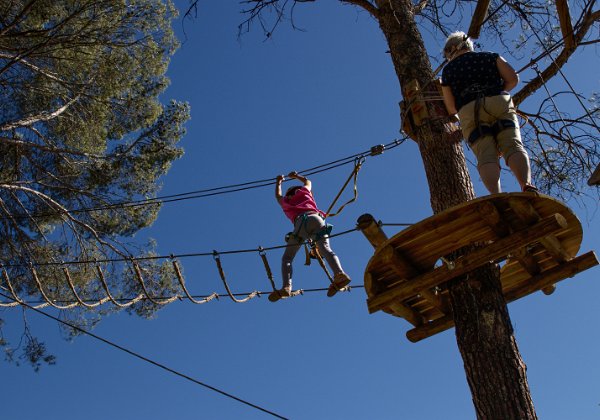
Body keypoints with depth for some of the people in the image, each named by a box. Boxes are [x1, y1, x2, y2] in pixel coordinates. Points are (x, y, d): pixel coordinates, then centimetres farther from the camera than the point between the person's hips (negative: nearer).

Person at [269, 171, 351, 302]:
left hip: (301, 221, -1)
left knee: (287, 258, 0)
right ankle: (339, 273, -48)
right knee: (326, 249, -19)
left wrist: (279, 182, 78)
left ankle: (286, 287, -25)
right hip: (316, 218, 1)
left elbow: (278, 195, 61)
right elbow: (308, 182, 61)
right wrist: (296, 176, 76)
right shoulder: (304, 192, 37)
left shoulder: (285, 201, 36)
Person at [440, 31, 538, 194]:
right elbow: (513, 78, 11)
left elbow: (451, 109, 17)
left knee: (486, 155, -14)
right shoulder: (491, 57, 25)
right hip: (500, 103, 1)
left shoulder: (448, 70, 22)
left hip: (469, 112, -1)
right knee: (513, 146, -12)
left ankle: (497, 196, -38)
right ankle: (527, 185, -39)